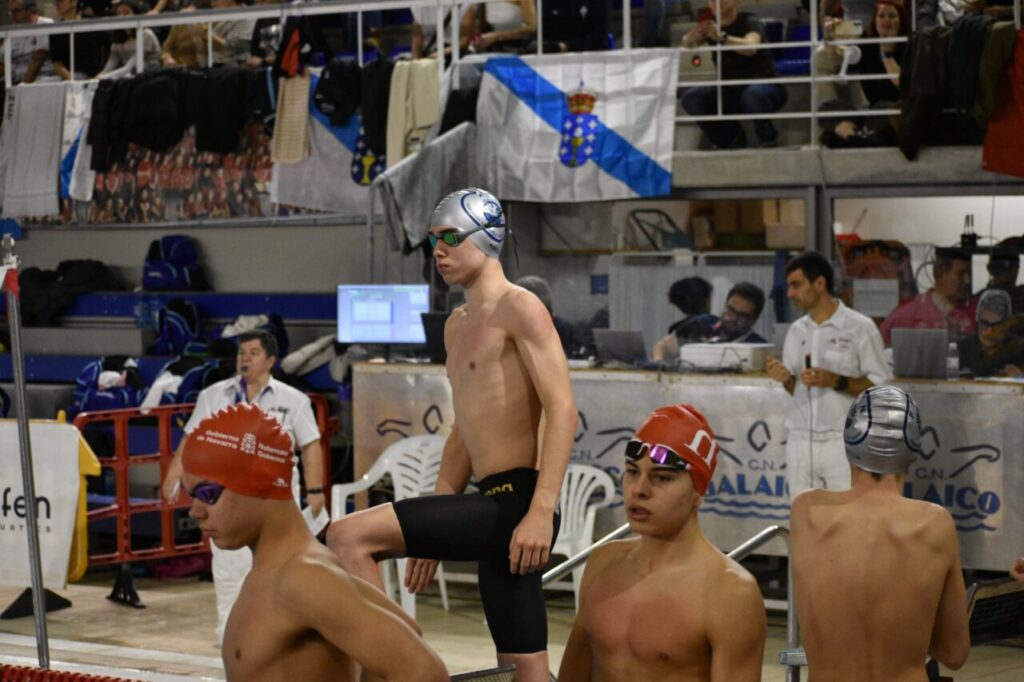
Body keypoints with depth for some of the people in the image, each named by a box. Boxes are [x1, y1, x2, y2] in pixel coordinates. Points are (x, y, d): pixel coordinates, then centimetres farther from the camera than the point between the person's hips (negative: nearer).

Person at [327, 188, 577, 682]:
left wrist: (541, 513, -25)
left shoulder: (518, 309, -6)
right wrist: (430, 533, 24)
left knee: (348, 536, -16)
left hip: (514, 503, -10)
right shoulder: (457, 326, 22)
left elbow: (562, 412, -16)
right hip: (493, 511, 10)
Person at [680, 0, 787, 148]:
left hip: (764, 85, -5)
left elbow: (751, 47, -35)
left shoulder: (749, 22, -13)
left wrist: (721, 37, -52)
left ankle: (768, 138, -11)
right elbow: (686, 44, -14)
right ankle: (731, 136, 3)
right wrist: (691, 37, -39)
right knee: (691, 98, -17)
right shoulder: (710, 25, 3)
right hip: (730, 91, 5)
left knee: (752, 95, -39)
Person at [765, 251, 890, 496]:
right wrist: (785, 379, -3)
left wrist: (835, 381, -18)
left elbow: (880, 386, -6)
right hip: (800, 441, 5)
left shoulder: (860, 328, -5)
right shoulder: (796, 331, 11)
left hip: (843, 442, -5)